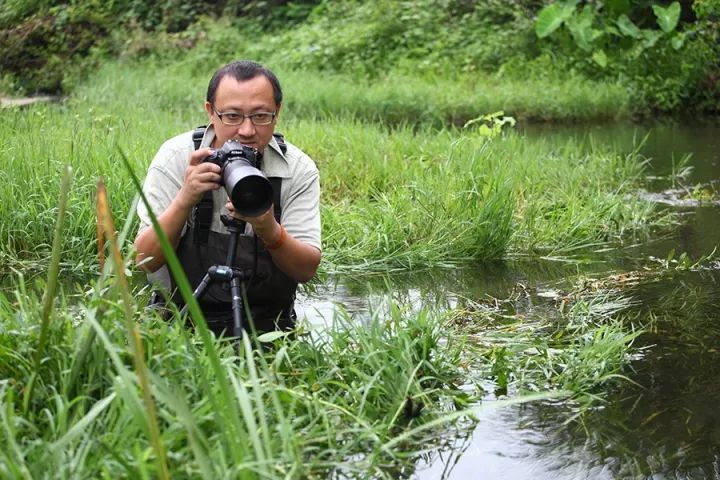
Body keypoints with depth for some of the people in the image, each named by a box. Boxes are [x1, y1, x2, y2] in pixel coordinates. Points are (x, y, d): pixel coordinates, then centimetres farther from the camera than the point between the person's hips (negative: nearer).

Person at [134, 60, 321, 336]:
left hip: (267, 323, 2)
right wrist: (184, 201, -29)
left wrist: (270, 231, -31)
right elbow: (146, 260, -13)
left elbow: (307, 269, -11)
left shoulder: (299, 169, -5)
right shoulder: (175, 157, -8)